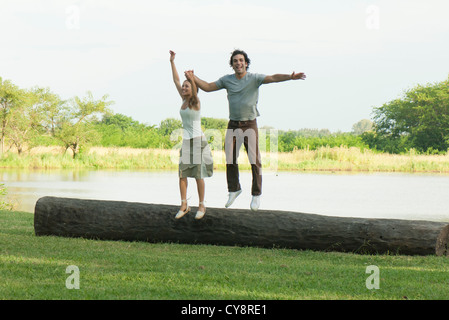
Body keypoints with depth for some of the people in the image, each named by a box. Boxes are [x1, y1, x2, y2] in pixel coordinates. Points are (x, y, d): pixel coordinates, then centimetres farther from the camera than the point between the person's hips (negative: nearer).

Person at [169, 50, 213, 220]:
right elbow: (176, 80, 13)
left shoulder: (196, 102, -8)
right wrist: (172, 62, 12)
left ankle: (201, 206, 8)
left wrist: (192, 79, -48)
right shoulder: (184, 100, 9)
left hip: (198, 141, -6)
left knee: (198, 175, -2)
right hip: (186, 142, 6)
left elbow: (195, 91, -30)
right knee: (182, 174, -1)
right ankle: (184, 205, 5)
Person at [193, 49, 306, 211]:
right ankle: (234, 189, 16)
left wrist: (290, 77, -34)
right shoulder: (227, 80, 6)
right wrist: (193, 77, -1)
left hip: (250, 125, -3)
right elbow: (207, 87, 12)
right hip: (233, 125, 3)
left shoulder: (254, 78, -5)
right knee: (230, 158, -2)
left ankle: (256, 194, 4)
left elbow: (273, 78, -18)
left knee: (254, 160, -7)